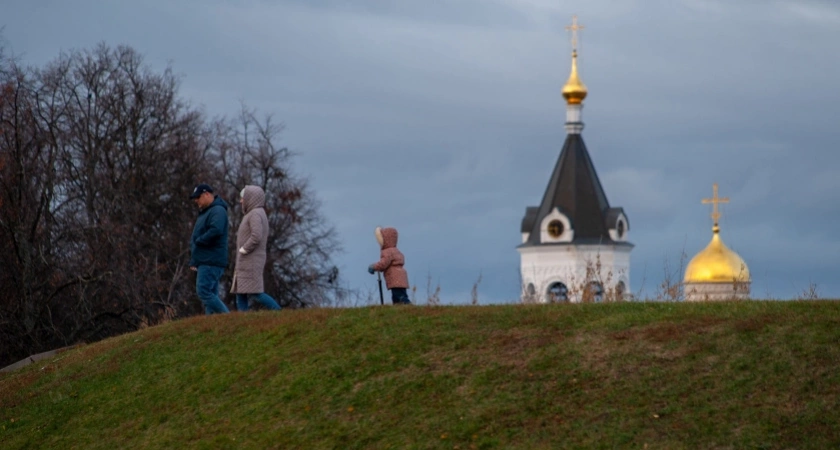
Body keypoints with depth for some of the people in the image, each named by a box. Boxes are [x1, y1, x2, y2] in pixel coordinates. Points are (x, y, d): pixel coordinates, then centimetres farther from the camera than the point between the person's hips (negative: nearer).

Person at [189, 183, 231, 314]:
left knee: (204, 292, -17)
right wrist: (193, 259, 14)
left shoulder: (218, 211, -11)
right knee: (210, 294, 7)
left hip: (211, 262, -11)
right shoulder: (204, 212, 23)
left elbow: (215, 231, -29)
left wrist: (198, 241, -15)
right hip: (204, 261, 11)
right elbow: (198, 235, 25)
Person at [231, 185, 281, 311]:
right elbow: (263, 241, 23)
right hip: (246, 263, 10)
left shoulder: (255, 214, -13)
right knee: (240, 293, 4)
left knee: (254, 293, -12)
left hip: (251, 262, -10)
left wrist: (242, 251, -16)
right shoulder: (260, 214, 18)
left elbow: (256, 237, -26)